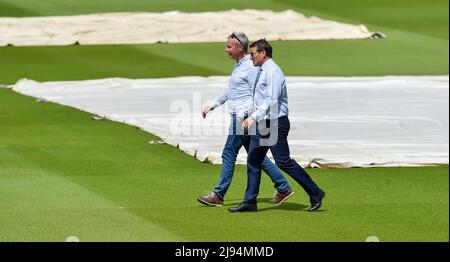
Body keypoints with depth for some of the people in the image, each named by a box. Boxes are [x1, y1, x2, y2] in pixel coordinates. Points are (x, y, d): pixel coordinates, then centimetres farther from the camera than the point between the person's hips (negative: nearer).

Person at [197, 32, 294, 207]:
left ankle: (218, 196, 1)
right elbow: (230, 91, 27)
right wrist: (213, 105, 24)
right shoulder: (238, 65, 17)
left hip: (245, 117, -10)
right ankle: (283, 189, 14)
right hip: (239, 116, 10)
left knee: (229, 154, -5)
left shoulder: (250, 67, -15)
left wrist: (243, 114, -25)